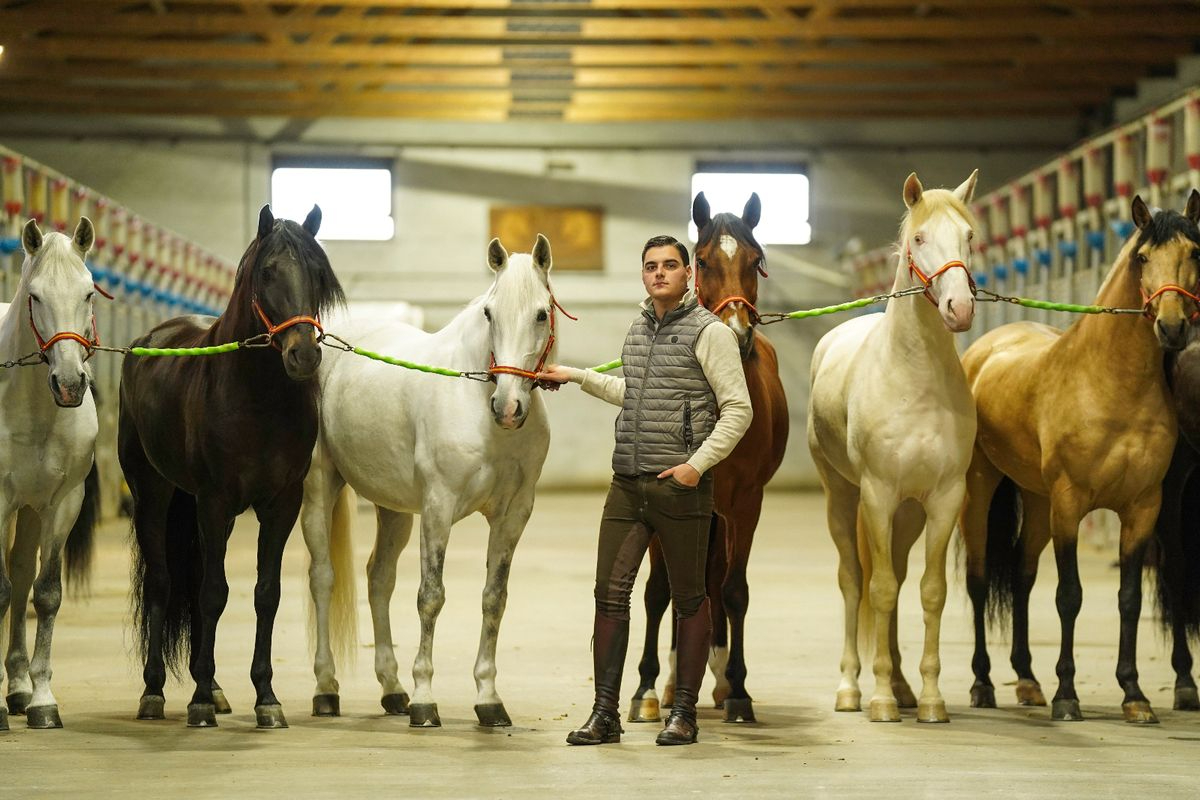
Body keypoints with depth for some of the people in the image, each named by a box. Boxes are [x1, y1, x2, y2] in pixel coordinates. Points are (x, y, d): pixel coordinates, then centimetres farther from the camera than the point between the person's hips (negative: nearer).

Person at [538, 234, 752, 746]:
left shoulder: (709, 332, -7)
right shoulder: (638, 330, 15)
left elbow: (738, 409, -10)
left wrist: (698, 463, -17)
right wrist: (577, 377, 30)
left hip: (679, 487, -6)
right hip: (627, 485, 6)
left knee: (688, 600, 4)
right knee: (610, 594, 2)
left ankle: (684, 713, 12)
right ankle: (605, 714, 7)